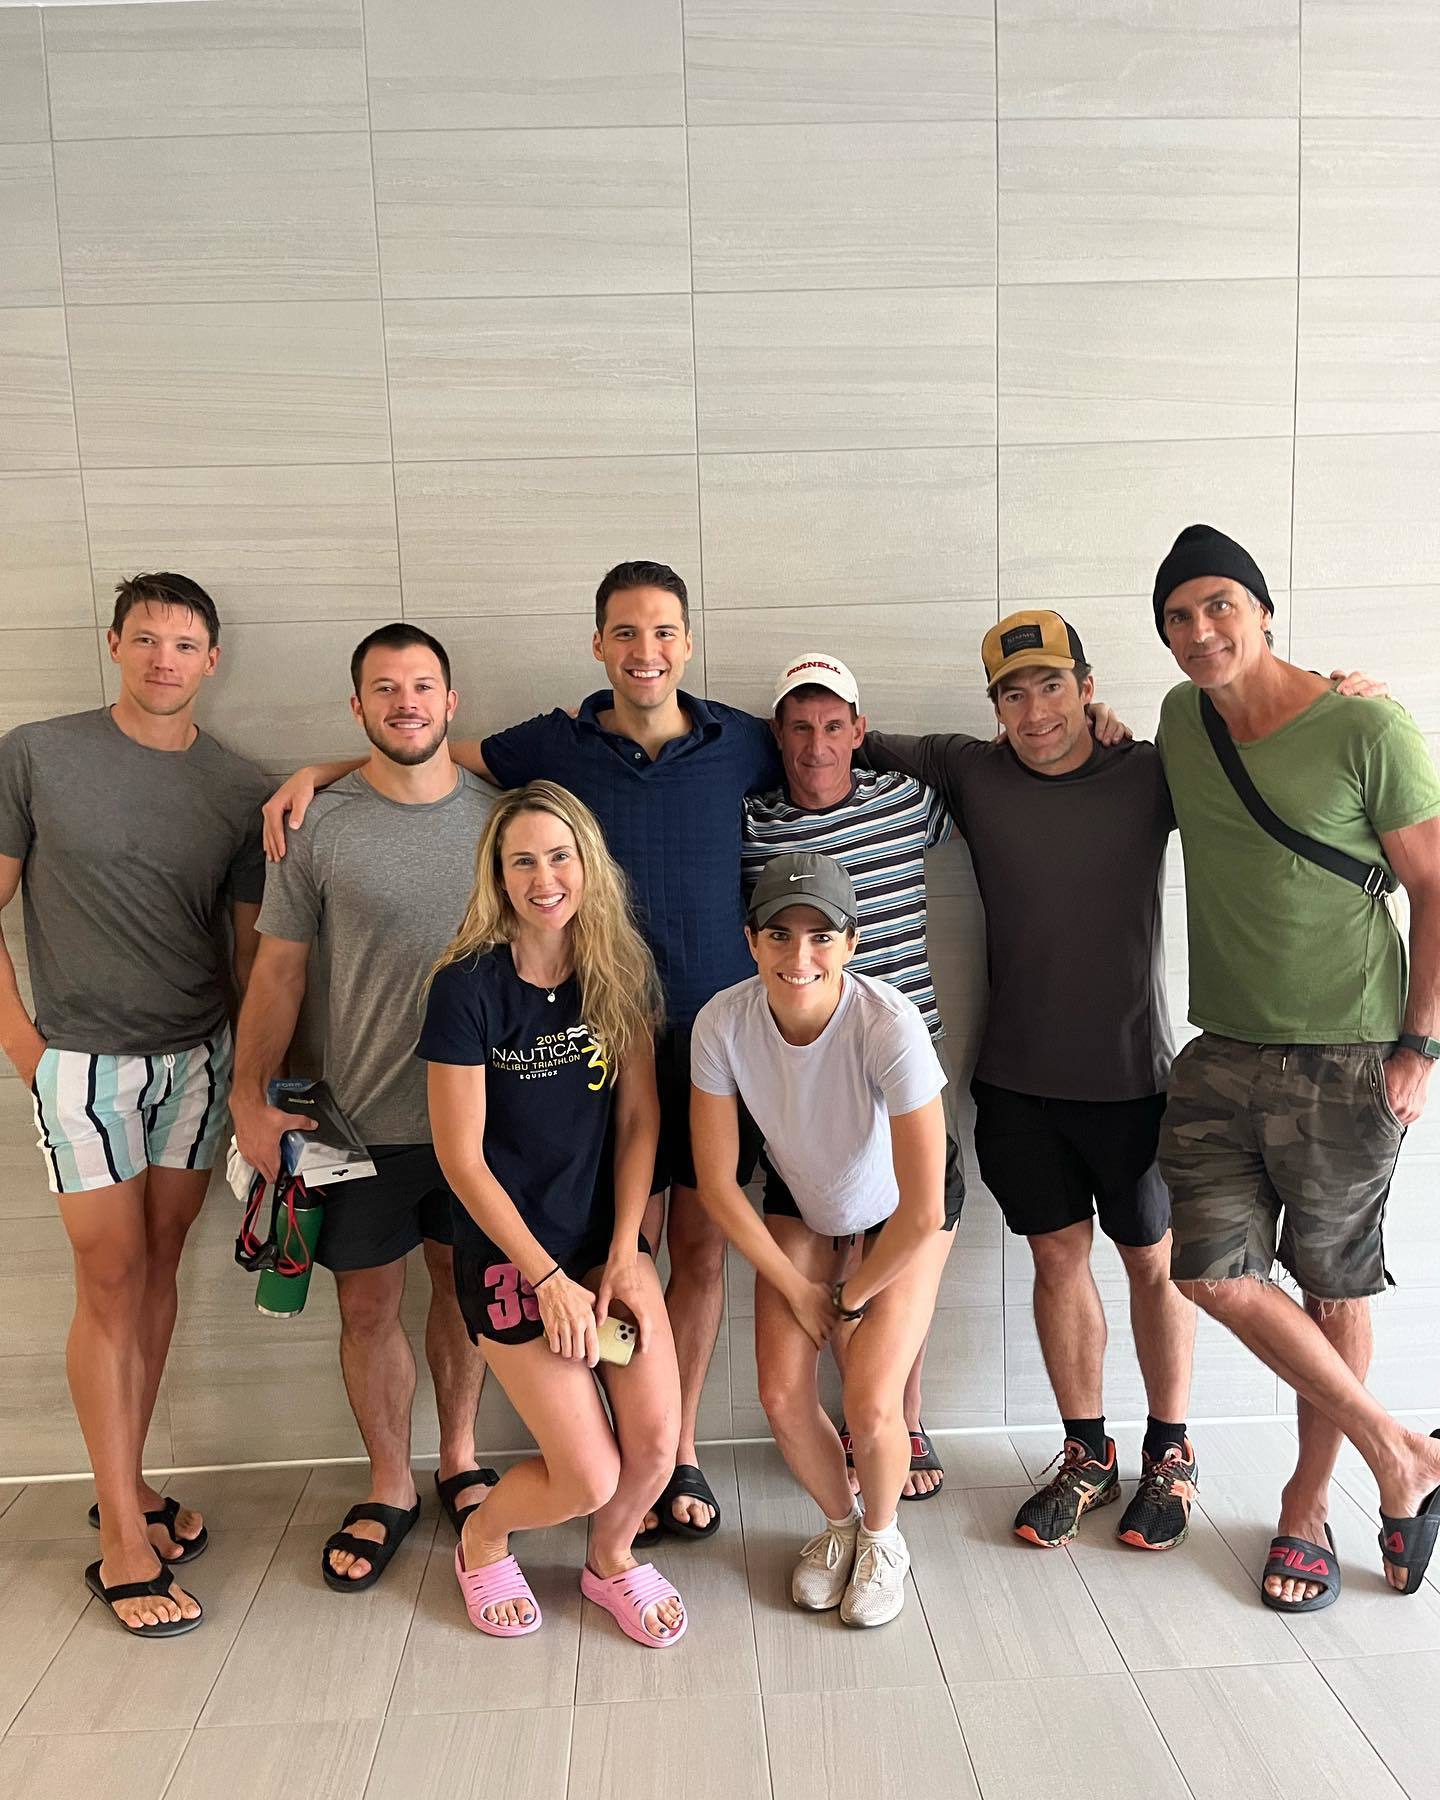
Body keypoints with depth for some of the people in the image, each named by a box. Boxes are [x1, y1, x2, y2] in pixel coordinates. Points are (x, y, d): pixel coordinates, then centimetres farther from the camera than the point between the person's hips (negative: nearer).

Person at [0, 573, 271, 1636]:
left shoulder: (240, 789, 4)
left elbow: (251, 942, 7)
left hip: (199, 1058, 3)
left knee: (160, 1269, 10)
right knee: (112, 1277, -2)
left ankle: (128, 1483, 27)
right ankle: (123, 1539, 8)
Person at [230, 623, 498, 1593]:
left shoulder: (501, 814, 0)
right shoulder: (317, 826, -5)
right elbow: (280, 968, -1)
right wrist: (252, 1096, -6)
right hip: (363, 1120, -1)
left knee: (463, 1286, 16)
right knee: (368, 1303, 10)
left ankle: (459, 1458, 37)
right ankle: (391, 1487, 31)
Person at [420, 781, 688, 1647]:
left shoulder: (620, 968, -2)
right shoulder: (468, 987, -15)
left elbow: (639, 1118, 1)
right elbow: (461, 1157, -12)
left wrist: (623, 1256, -6)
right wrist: (550, 1279, -11)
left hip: (608, 1238, 4)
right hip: (509, 1253, -4)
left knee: (657, 1443, -6)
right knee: (591, 1476, -5)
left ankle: (611, 1560, 29)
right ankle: (482, 1538, 30)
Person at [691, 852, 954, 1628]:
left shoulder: (889, 1025, -36)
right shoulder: (724, 1022, -27)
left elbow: (922, 1212, -28)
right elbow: (717, 1183, -14)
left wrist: (851, 1298, -14)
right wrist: (798, 1290, -9)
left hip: (894, 1221, -2)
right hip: (799, 1211, 3)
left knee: (870, 1408, -15)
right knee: (782, 1394, -9)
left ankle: (882, 1535, 21)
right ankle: (838, 1522, 25)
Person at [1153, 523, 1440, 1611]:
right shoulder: (1181, 723, 5)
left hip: (1348, 1060, -4)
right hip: (1222, 1052, 5)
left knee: (1335, 1284, 9)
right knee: (1214, 1271, -1)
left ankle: (1310, 1500, 31)